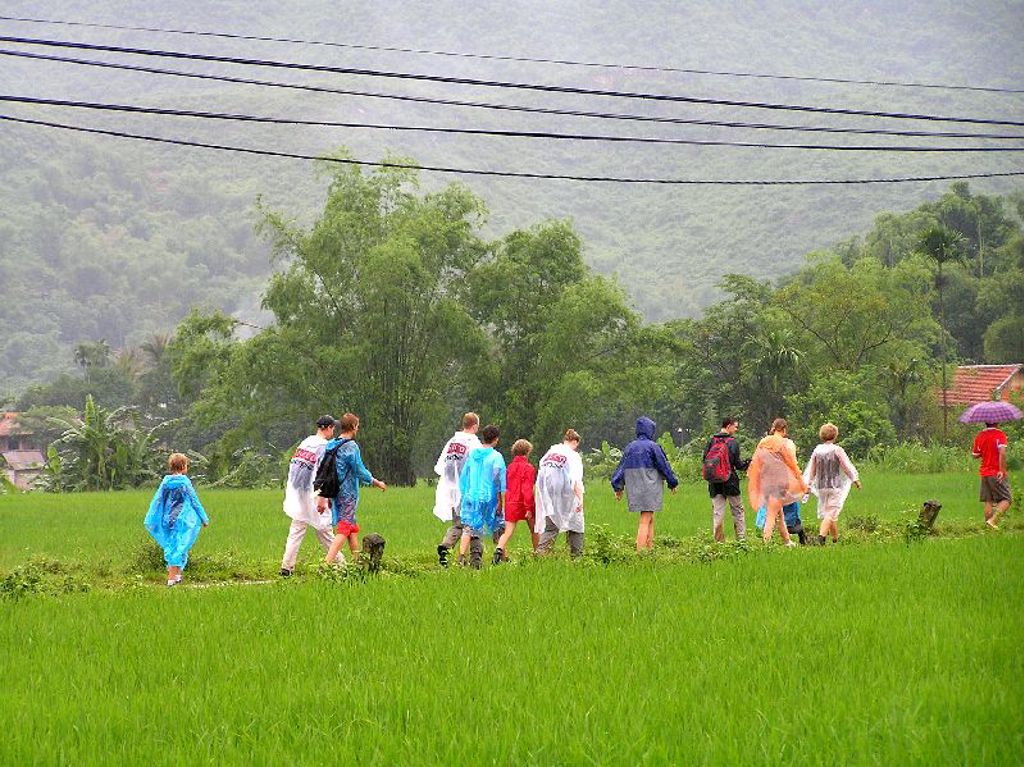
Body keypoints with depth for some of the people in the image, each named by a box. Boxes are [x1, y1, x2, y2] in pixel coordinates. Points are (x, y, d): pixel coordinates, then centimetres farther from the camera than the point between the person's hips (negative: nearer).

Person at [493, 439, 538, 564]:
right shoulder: (528, 468, -9)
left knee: (508, 532, -3)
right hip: (525, 504, -3)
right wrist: (529, 508, -16)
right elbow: (527, 489, -16)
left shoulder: (510, 467, 6)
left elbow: (505, 486, 12)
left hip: (511, 503, 3)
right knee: (534, 531, 17)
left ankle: (499, 549, -28)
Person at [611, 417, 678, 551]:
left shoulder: (630, 447, 9)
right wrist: (673, 483, 9)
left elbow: (621, 467, 10)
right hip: (649, 488, -6)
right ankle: (640, 551, -13)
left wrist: (618, 488, 13)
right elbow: (664, 465, -3)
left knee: (650, 519, 17)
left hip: (634, 489, 6)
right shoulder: (652, 446, -8)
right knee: (645, 521, -7)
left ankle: (650, 547, 16)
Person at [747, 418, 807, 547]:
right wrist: (802, 481, 4)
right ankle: (766, 541, -14)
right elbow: (792, 464, -5)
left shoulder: (763, 443, 7)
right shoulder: (784, 443, -7)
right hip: (779, 481, -5)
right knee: (772, 514, -7)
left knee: (779, 513, 18)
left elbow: (755, 462, 9)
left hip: (766, 481, 5)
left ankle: (787, 540, 26)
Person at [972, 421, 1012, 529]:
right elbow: (1002, 453, -22)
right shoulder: (1000, 434, -10)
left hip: (984, 474, 6)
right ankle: (993, 520, -17)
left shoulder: (979, 436, 8)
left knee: (988, 501, 10)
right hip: (997, 474, -6)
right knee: (1006, 499, 0)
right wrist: (1002, 470, -21)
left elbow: (975, 454, 15)